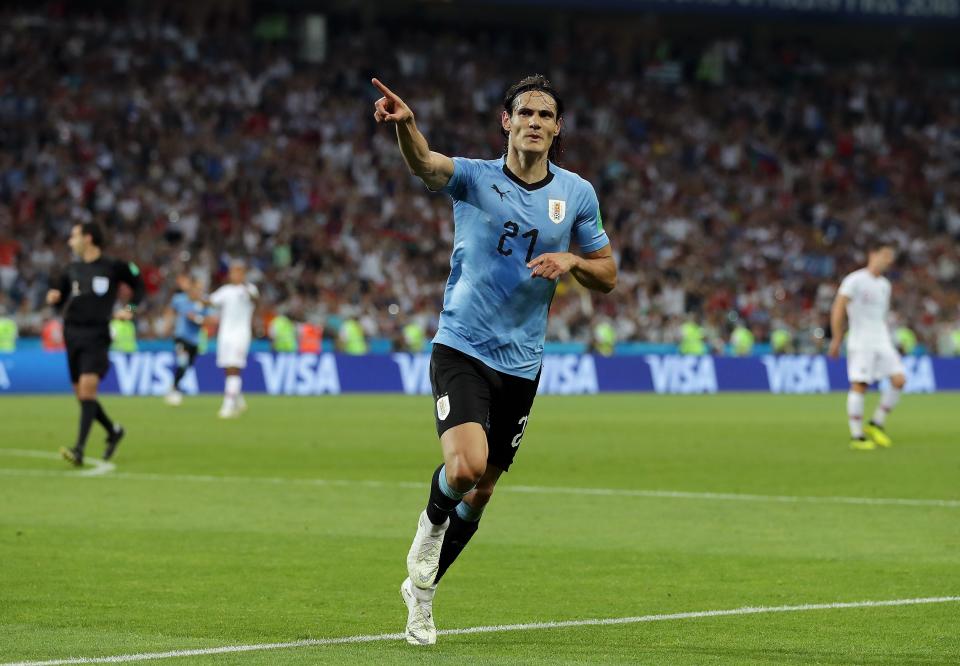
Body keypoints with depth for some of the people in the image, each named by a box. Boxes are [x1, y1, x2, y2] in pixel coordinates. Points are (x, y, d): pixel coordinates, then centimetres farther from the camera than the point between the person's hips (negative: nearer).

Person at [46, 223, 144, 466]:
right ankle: (114, 431, 33)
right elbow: (60, 296, 22)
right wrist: (53, 298, -1)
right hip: (73, 334, 6)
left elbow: (138, 285, 13)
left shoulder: (113, 267, 0)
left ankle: (79, 449, -25)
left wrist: (129, 309, 0)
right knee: (81, 393, 8)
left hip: (97, 336, -6)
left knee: (87, 388, -19)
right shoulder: (72, 270, 12)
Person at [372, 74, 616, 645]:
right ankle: (432, 522, 8)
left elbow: (608, 275, 11)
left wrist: (571, 262, -12)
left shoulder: (577, 194, 4)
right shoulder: (474, 178, -6)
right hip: (462, 348, -4)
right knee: (466, 465, -26)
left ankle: (422, 589, 31)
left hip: (521, 363, 4)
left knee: (481, 491, 10)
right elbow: (424, 163, -28)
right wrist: (405, 124, -51)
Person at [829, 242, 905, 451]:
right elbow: (838, 310, -9)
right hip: (860, 342, -7)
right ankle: (856, 436, -4)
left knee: (899, 379, -5)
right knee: (859, 385, -9)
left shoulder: (884, 285, 17)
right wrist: (836, 340, -12)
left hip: (882, 341, 7)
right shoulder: (855, 280, -6)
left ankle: (877, 425, 7)